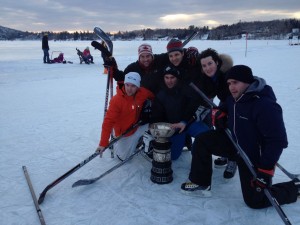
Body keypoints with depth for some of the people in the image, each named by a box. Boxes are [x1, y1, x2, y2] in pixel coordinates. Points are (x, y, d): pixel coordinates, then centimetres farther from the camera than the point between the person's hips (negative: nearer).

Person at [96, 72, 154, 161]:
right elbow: (108, 122, -30)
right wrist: (103, 143, -33)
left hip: (136, 127, 4)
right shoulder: (116, 100, -29)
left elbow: (153, 95, 7)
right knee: (124, 157, 6)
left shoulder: (142, 93, -17)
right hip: (123, 132, -3)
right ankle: (117, 143, 36)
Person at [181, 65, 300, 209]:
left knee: (255, 201, -3)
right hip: (235, 142, 7)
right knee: (202, 141, -2)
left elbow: (277, 140, -29)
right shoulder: (233, 98, -5)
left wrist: (266, 170, -28)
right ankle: (201, 184, 9)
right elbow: (227, 109, 21)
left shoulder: (265, 105, -30)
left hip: (255, 156, -7)